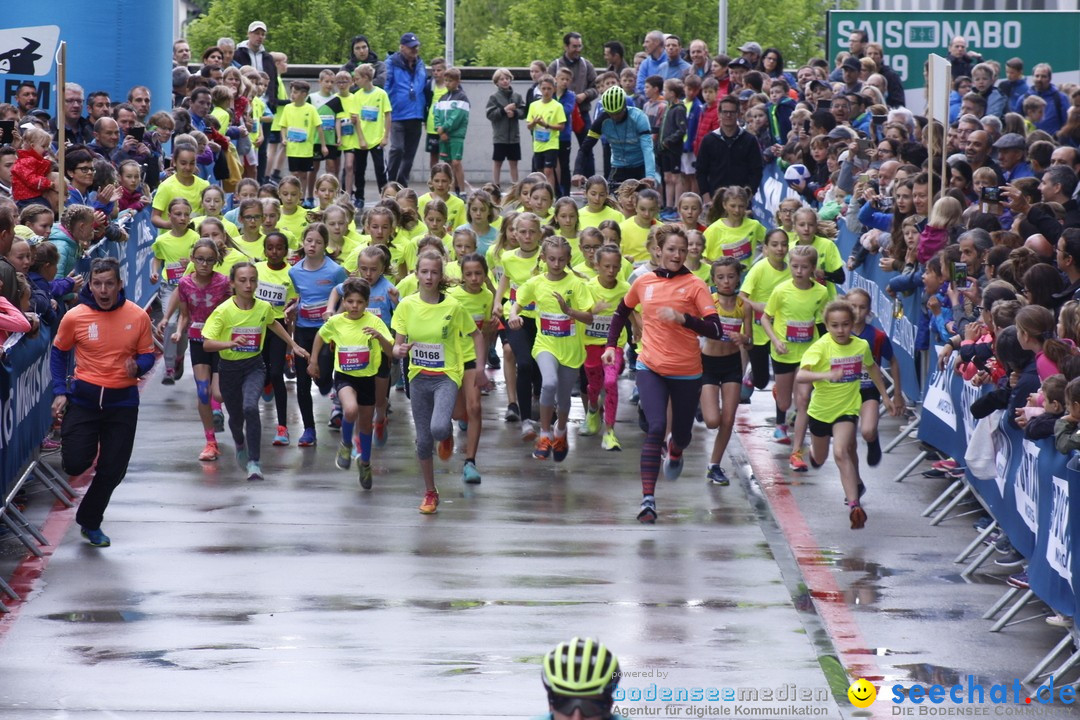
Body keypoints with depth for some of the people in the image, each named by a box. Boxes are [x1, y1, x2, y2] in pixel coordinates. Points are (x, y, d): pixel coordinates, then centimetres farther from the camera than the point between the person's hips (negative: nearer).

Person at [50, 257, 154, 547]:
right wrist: (60, 392, -2)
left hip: (122, 401, 1)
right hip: (84, 398, -1)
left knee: (113, 471, 2)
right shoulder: (74, 317, -8)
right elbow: (59, 353, 7)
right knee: (74, 464, -10)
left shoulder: (138, 317, -5)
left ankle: (90, 522, 25)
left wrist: (138, 366, -19)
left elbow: (147, 355, 5)